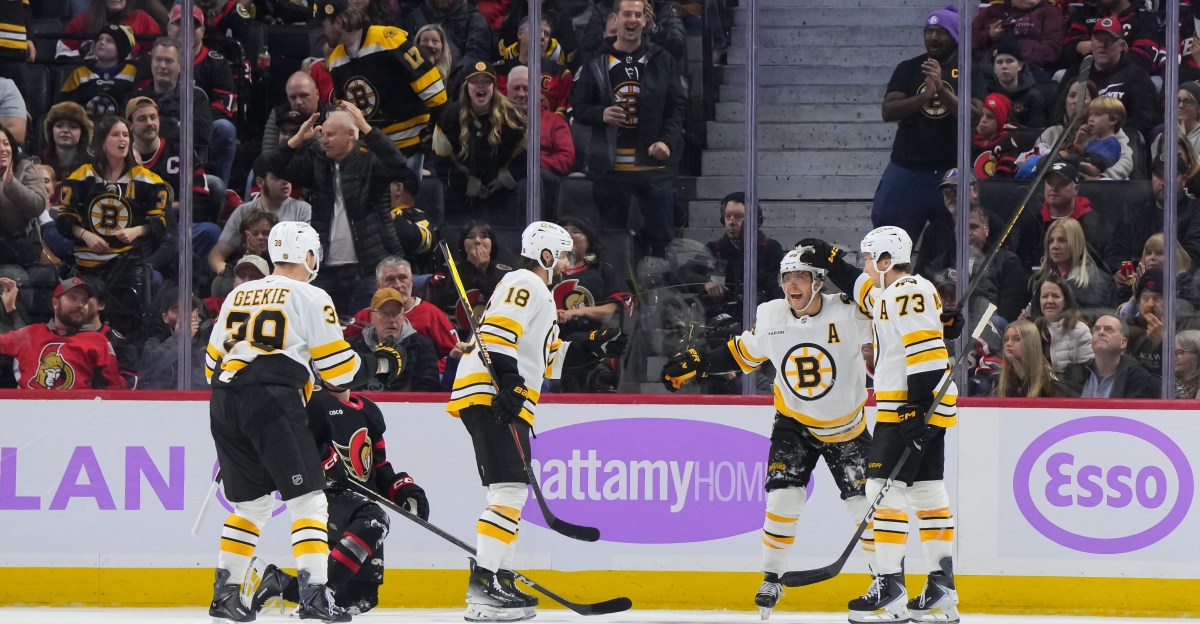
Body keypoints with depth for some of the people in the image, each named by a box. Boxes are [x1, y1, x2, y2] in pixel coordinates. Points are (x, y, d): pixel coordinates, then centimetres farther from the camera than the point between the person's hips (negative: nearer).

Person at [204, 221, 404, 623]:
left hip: (224, 405, 7)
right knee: (307, 499, -3)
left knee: (252, 503, 19)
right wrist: (378, 364, 17)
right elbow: (337, 368, 0)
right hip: (273, 401, -6)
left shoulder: (238, 295, 21)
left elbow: (213, 362, 22)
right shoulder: (310, 298, 2)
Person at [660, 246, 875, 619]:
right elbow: (743, 354, 6)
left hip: (847, 427, -2)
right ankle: (771, 581, 4)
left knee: (866, 504, -2)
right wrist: (695, 365, 1)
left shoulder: (847, 313, -21)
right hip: (795, 423, 2)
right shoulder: (770, 317, -10)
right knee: (783, 497, -12)